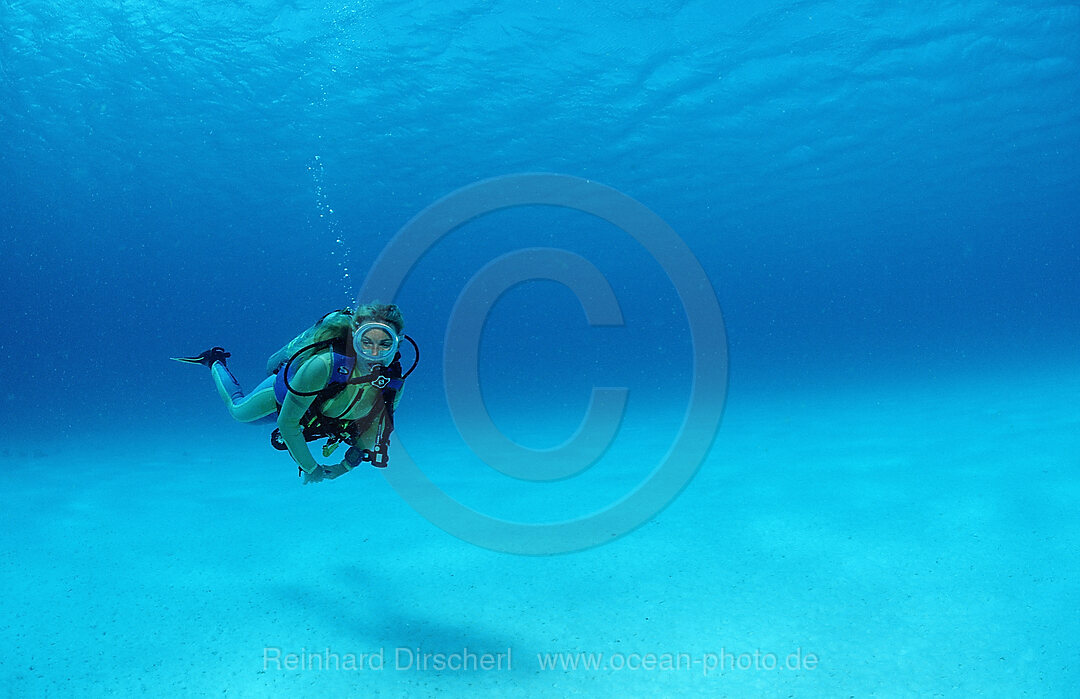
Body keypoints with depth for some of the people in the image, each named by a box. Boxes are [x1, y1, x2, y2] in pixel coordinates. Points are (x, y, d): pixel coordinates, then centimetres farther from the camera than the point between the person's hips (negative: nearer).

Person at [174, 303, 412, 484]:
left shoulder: (394, 379, -35)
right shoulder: (324, 366, -48)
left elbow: (380, 418, -11)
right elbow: (287, 423, -34)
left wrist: (351, 461, -16)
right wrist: (310, 468, -25)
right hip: (285, 388, -3)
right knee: (239, 410, 29)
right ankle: (215, 361, 52)